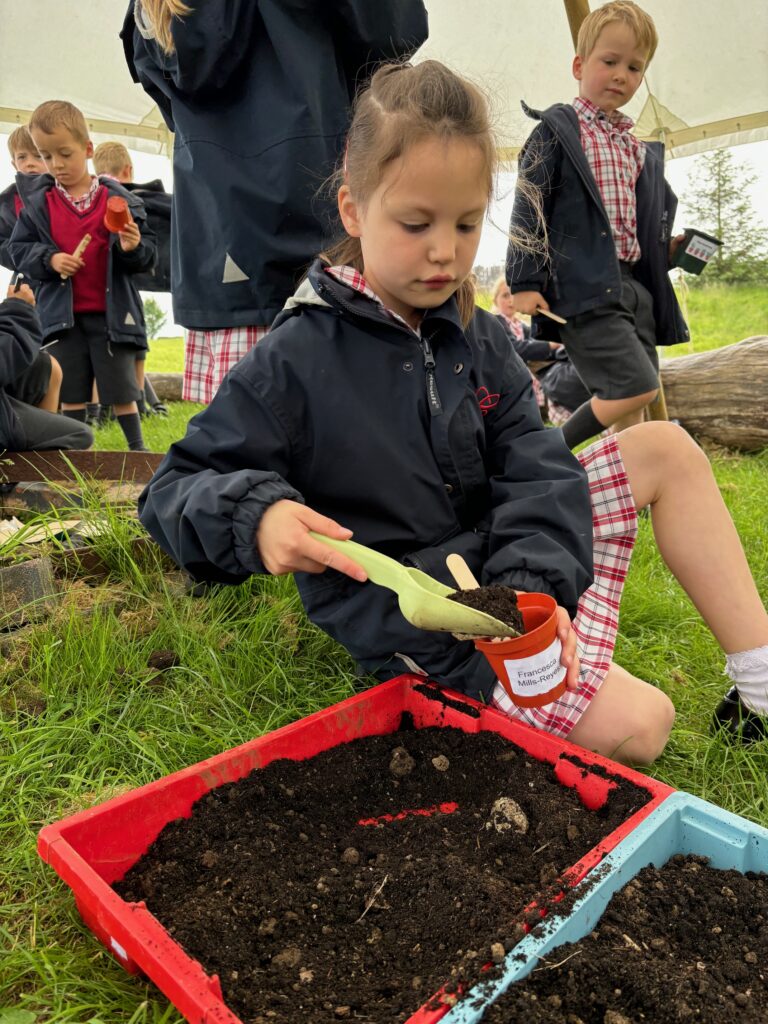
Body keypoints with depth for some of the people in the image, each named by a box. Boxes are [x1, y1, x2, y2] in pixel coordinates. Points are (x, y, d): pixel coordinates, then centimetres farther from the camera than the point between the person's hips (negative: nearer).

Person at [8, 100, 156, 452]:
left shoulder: (118, 199, -2)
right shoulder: (37, 201, 3)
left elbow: (147, 255, -2)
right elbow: (18, 248, 6)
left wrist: (133, 248, -24)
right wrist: (49, 259, -12)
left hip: (111, 312, -2)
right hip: (63, 314, 3)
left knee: (121, 390, 4)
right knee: (71, 393, 11)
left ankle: (137, 448, 17)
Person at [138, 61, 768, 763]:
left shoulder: (480, 340, 2)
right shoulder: (294, 360, -14)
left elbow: (533, 467, -5)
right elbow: (174, 489, -11)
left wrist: (537, 581, -23)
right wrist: (256, 514, -33)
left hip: (506, 571, 7)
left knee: (668, 448, 1)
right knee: (639, 725, -19)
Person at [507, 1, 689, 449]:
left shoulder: (640, 150, 20)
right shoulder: (556, 131, 0)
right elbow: (528, 210, -6)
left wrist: (667, 248, 6)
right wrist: (524, 282, -14)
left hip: (634, 285, 7)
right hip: (583, 286, -7)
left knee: (633, 415, 8)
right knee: (636, 387, -17)